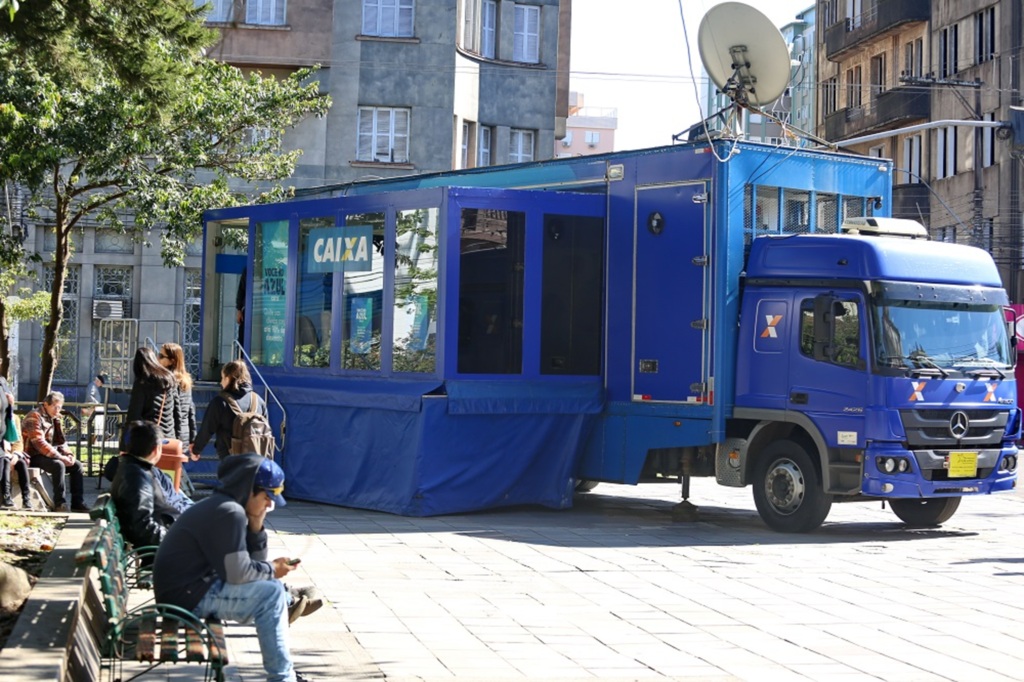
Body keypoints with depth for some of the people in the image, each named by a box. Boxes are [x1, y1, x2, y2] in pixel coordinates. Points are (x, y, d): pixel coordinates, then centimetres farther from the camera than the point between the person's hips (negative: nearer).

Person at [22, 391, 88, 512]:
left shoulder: (54, 418, 14)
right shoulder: (35, 417, -15)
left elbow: (60, 440, 16)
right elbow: (39, 442, -25)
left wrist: (69, 454, -6)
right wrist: (60, 457, -27)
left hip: (48, 455, 9)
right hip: (33, 456, -9)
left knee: (77, 465, -2)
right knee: (58, 465, -32)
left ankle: (77, 503, -2)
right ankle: (59, 504, -27)